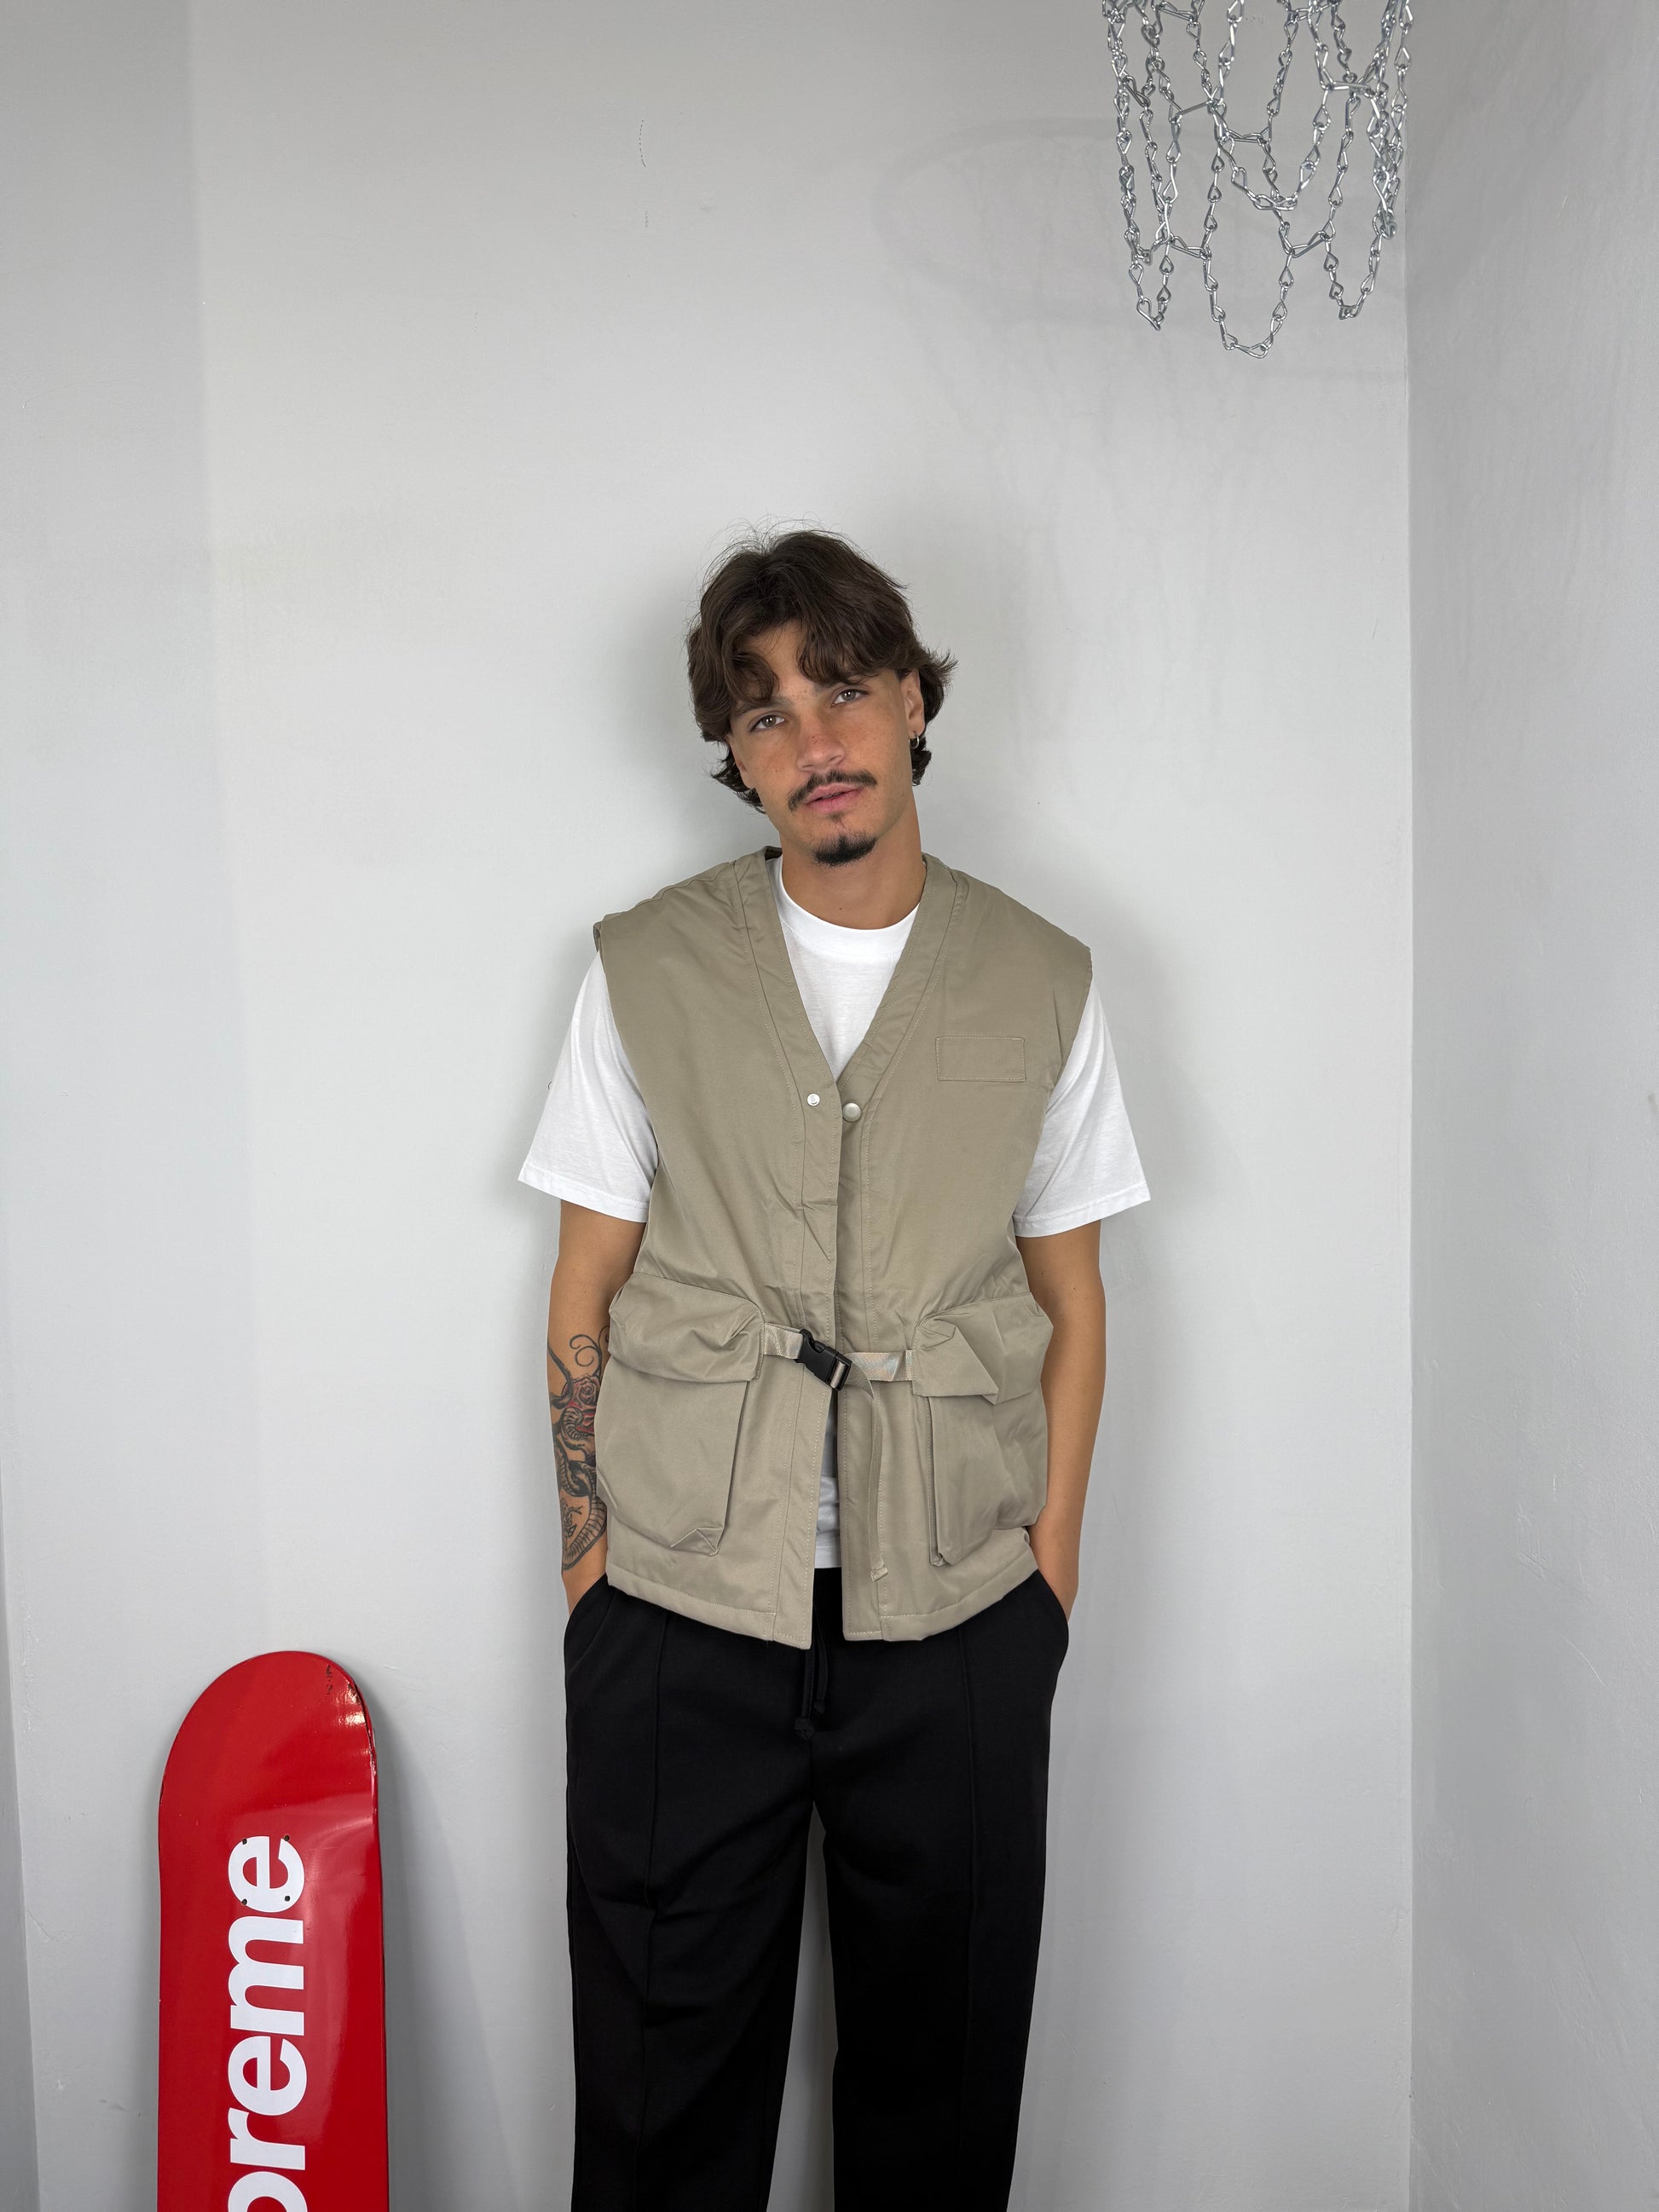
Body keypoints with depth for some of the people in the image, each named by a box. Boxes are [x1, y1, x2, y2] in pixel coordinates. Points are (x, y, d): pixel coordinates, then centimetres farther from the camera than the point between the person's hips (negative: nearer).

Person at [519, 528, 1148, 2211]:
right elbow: (587, 1293, 3)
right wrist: (590, 1554, 0)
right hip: (681, 1607, 0)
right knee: (667, 2073, 12)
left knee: (941, 2062, 15)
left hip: (956, 1616, 1)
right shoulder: (645, 970, 1)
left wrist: (1049, 1562, 3)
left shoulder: (1042, 983, 3)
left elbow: (1070, 1295, 7)